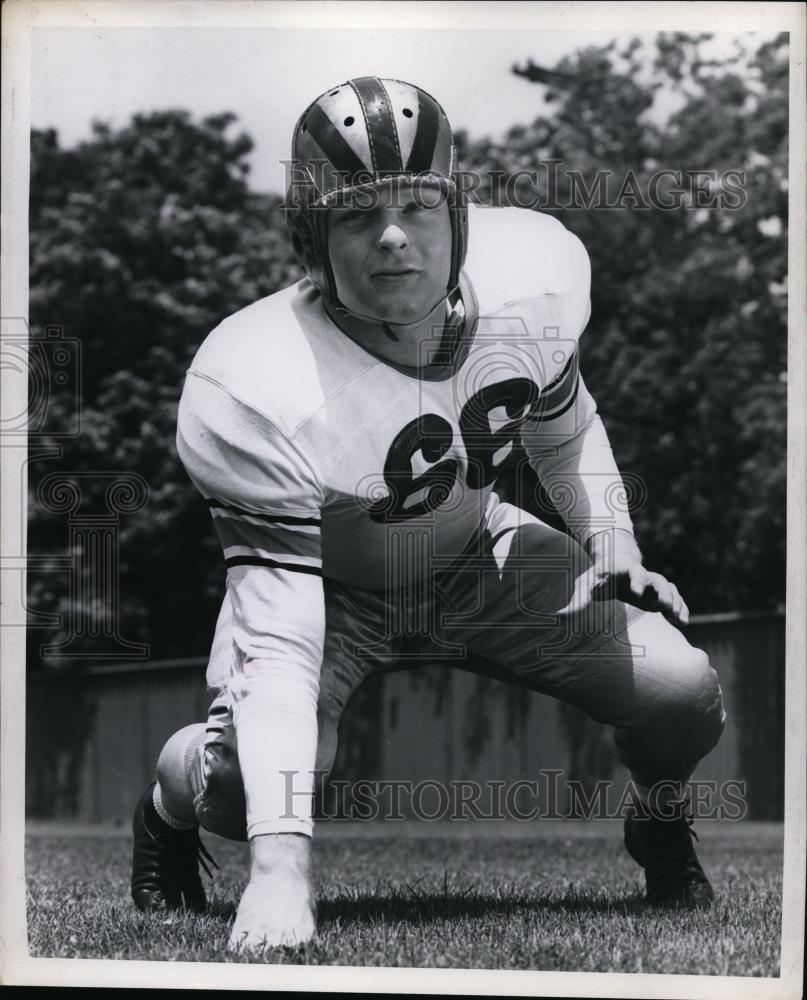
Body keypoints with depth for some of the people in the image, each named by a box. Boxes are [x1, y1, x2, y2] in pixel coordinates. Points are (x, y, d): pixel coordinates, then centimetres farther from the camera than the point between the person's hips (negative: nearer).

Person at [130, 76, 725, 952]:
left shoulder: (537, 276, -22)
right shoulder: (256, 391, -36)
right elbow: (278, 643, -39)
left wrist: (611, 551, -3)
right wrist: (280, 868, -47)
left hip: (480, 554, 4)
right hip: (324, 582, -3)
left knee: (682, 690, -15)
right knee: (250, 773, -30)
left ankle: (661, 825, 23)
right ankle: (168, 805, 10)